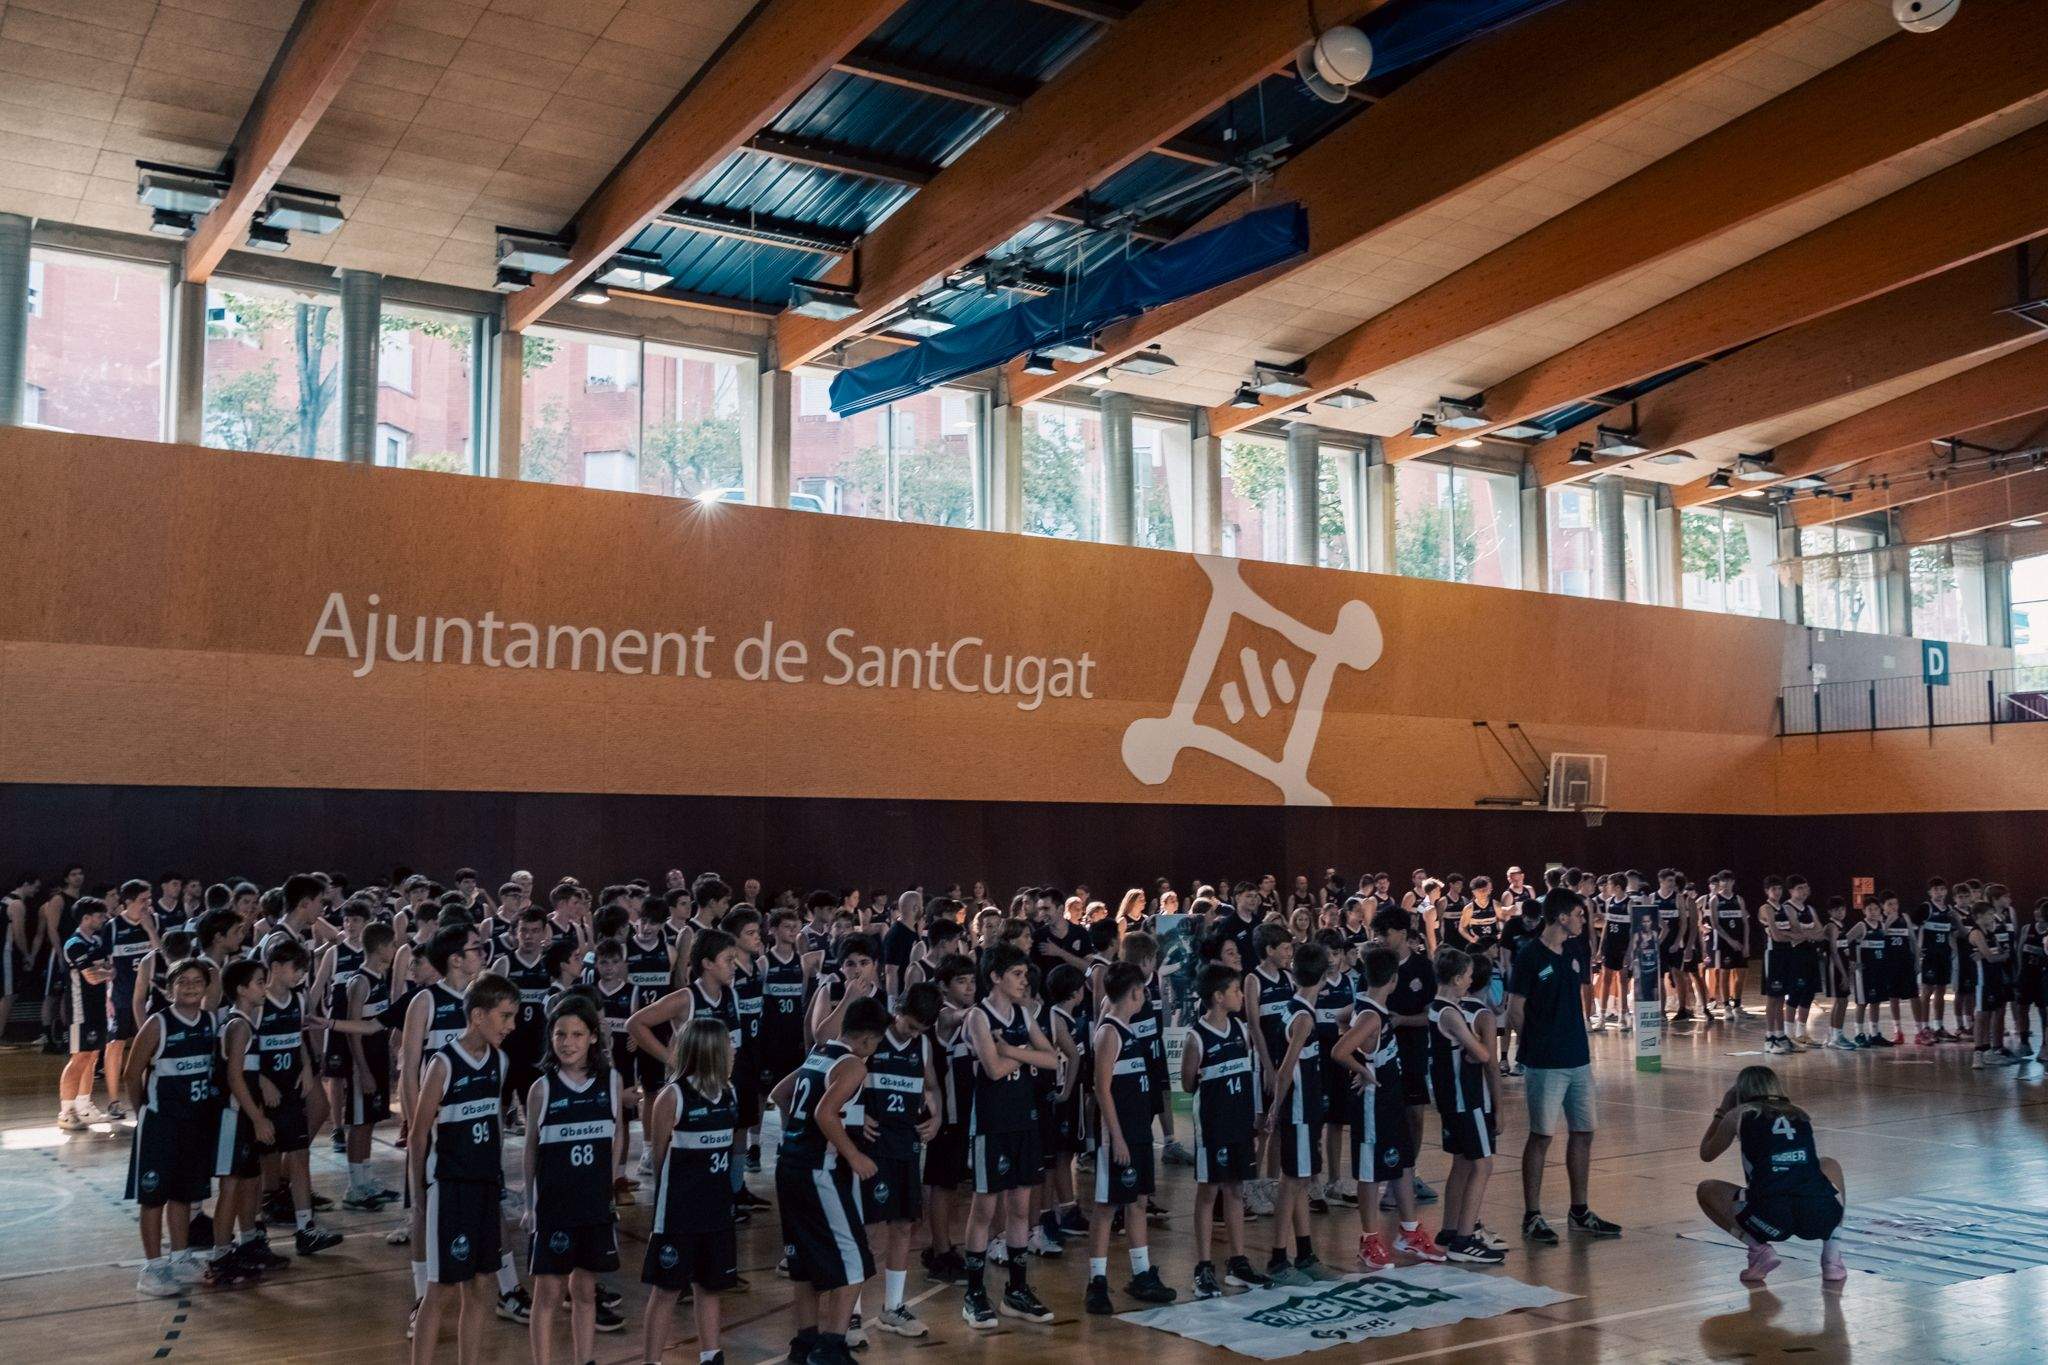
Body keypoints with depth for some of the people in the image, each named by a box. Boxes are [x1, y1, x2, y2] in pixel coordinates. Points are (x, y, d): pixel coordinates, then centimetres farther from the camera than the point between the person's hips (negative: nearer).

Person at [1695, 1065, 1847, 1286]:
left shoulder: (1740, 1114, 14)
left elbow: (1706, 1154, 31)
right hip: (1822, 1217, 3)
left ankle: (1758, 1249, 6)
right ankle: (1832, 1255, 20)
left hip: (1771, 1219, -3)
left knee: (1706, 1189, 26)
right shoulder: (1801, 1114, 23)